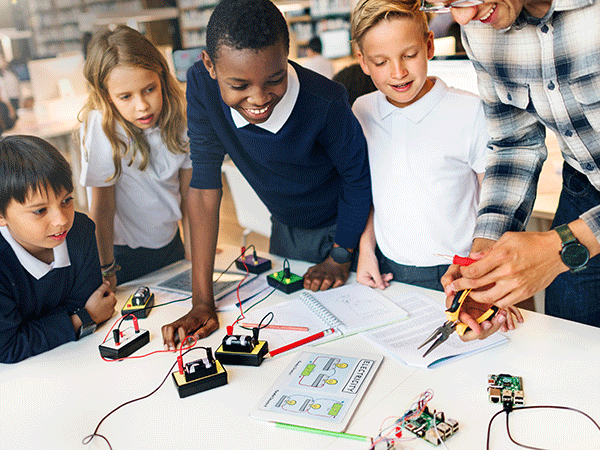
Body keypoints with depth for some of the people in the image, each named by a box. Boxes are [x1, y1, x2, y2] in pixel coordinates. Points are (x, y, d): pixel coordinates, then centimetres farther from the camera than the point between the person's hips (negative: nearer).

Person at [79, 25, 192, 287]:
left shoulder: (176, 116, -11)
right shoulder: (101, 126, -25)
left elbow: (187, 186, -2)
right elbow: (102, 207, -20)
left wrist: (193, 246, 2)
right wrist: (106, 271, -15)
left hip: (170, 243, 5)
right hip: (124, 253, -5)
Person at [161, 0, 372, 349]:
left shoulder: (326, 103, -35)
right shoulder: (202, 86, -27)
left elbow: (357, 178, -18)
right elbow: (205, 185, -24)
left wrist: (341, 256, -8)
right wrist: (202, 302, -25)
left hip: (343, 227, -2)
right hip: (285, 228, 3)